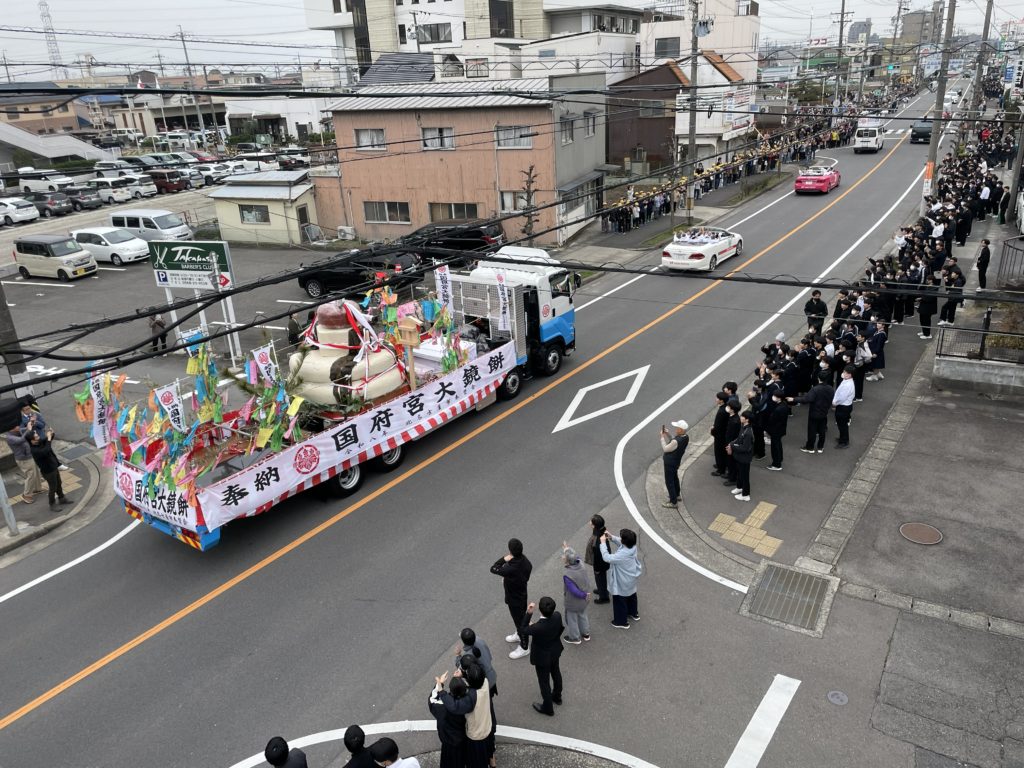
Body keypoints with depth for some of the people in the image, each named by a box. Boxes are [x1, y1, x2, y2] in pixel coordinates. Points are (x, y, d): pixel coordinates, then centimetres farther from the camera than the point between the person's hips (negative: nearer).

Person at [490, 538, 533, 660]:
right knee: (520, 617, 31)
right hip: (522, 593, 8)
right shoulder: (523, 559, -19)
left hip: (515, 599, -8)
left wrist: (504, 559, -23)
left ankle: (524, 647, 35)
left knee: (520, 620, 14)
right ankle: (519, 635, 57)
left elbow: (493, 569, -29)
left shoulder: (511, 569, -42)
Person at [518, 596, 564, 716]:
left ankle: (548, 708, 39)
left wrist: (528, 613, -30)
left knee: (544, 681, 18)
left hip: (542, 657, -6)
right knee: (556, 673, 31)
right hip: (555, 652, 6)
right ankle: (557, 696, 56)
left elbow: (522, 631, -23)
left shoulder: (538, 627, -42)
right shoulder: (557, 616, -26)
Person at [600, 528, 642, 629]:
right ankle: (634, 613, 54)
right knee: (631, 596, 31)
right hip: (631, 578, 8)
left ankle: (622, 622, 35)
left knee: (620, 601, 16)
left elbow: (607, 557, -36)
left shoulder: (622, 555, -42)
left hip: (622, 582, -8)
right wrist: (612, 537, -11)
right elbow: (621, 543, 2)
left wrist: (603, 543, -28)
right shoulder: (632, 546, -18)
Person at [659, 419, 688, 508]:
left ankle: (673, 502, 17)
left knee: (669, 482, 6)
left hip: (670, 463, -9)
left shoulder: (676, 441, -37)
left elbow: (665, 449, -22)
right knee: (674, 478, 29)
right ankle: (676, 495, 48)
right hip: (677, 461, 9)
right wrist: (667, 434, -6)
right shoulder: (686, 437, -10)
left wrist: (663, 437, -14)